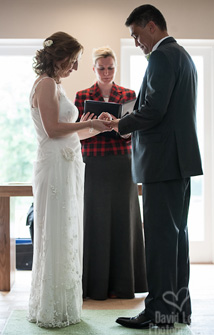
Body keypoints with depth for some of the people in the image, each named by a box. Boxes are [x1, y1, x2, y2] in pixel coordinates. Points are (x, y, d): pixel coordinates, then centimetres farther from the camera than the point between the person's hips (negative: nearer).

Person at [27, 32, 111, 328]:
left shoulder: (56, 86, 20)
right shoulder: (46, 84, -8)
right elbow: (53, 129, -17)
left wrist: (96, 128, 14)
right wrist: (90, 123, -9)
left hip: (68, 165, 10)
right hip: (56, 166, -10)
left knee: (67, 234, 11)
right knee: (56, 234, -4)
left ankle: (63, 305, 20)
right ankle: (51, 310, 5)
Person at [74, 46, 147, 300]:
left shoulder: (129, 95, 8)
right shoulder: (82, 96, 5)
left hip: (122, 165, 1)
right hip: (94, 166, -1)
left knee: (123, 219, 4)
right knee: (96, 221, 1)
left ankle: (123, 283, 14)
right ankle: (97, 285, 11)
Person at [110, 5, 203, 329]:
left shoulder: (162, 56, -12)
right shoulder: (183, 55, 20)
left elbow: (153, 110, -21)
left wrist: (122, 124, -4)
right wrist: (131, 123, 14)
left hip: (163, 159, -10)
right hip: (181, 157, 10)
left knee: (160, 234, -5)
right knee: (176, 232, 13)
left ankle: (160, 310, 2)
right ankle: (179, 305, 21)